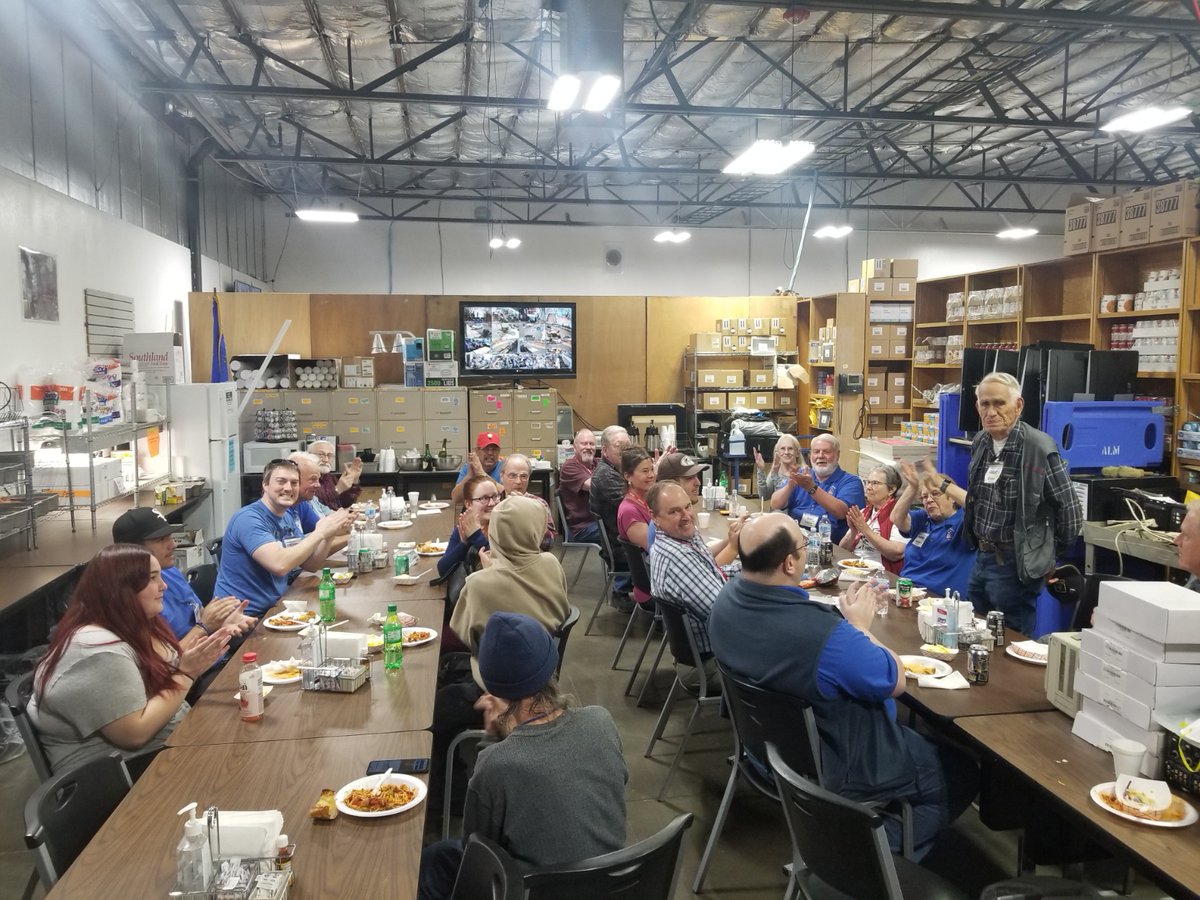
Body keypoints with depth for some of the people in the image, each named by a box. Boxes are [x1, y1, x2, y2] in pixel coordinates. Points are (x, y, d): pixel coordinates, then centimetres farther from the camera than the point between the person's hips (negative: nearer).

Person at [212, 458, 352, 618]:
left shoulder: (289, 516, 9)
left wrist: (330, 533, -8)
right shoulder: (249, 518, -17)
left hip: (272, 607, 8)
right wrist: (320, 532, -24)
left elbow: (310, 565, 8)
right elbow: (280, 564, -30)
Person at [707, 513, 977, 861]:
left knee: (908, 728, 29)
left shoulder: (728, 598, -15)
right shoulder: (825, 634, -39)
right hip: (836, 770, -7)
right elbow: (896, 683, -21)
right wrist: (860, 625, -9)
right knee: (961, 771, 16)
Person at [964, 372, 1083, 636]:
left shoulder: (1039, 448, -17)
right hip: (982, 557, 7)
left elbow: (1070, 512, -10)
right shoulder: (980, 443, 4)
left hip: (1015, 564, -7)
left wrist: (1047, 555, 1)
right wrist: (980, 544, 16)